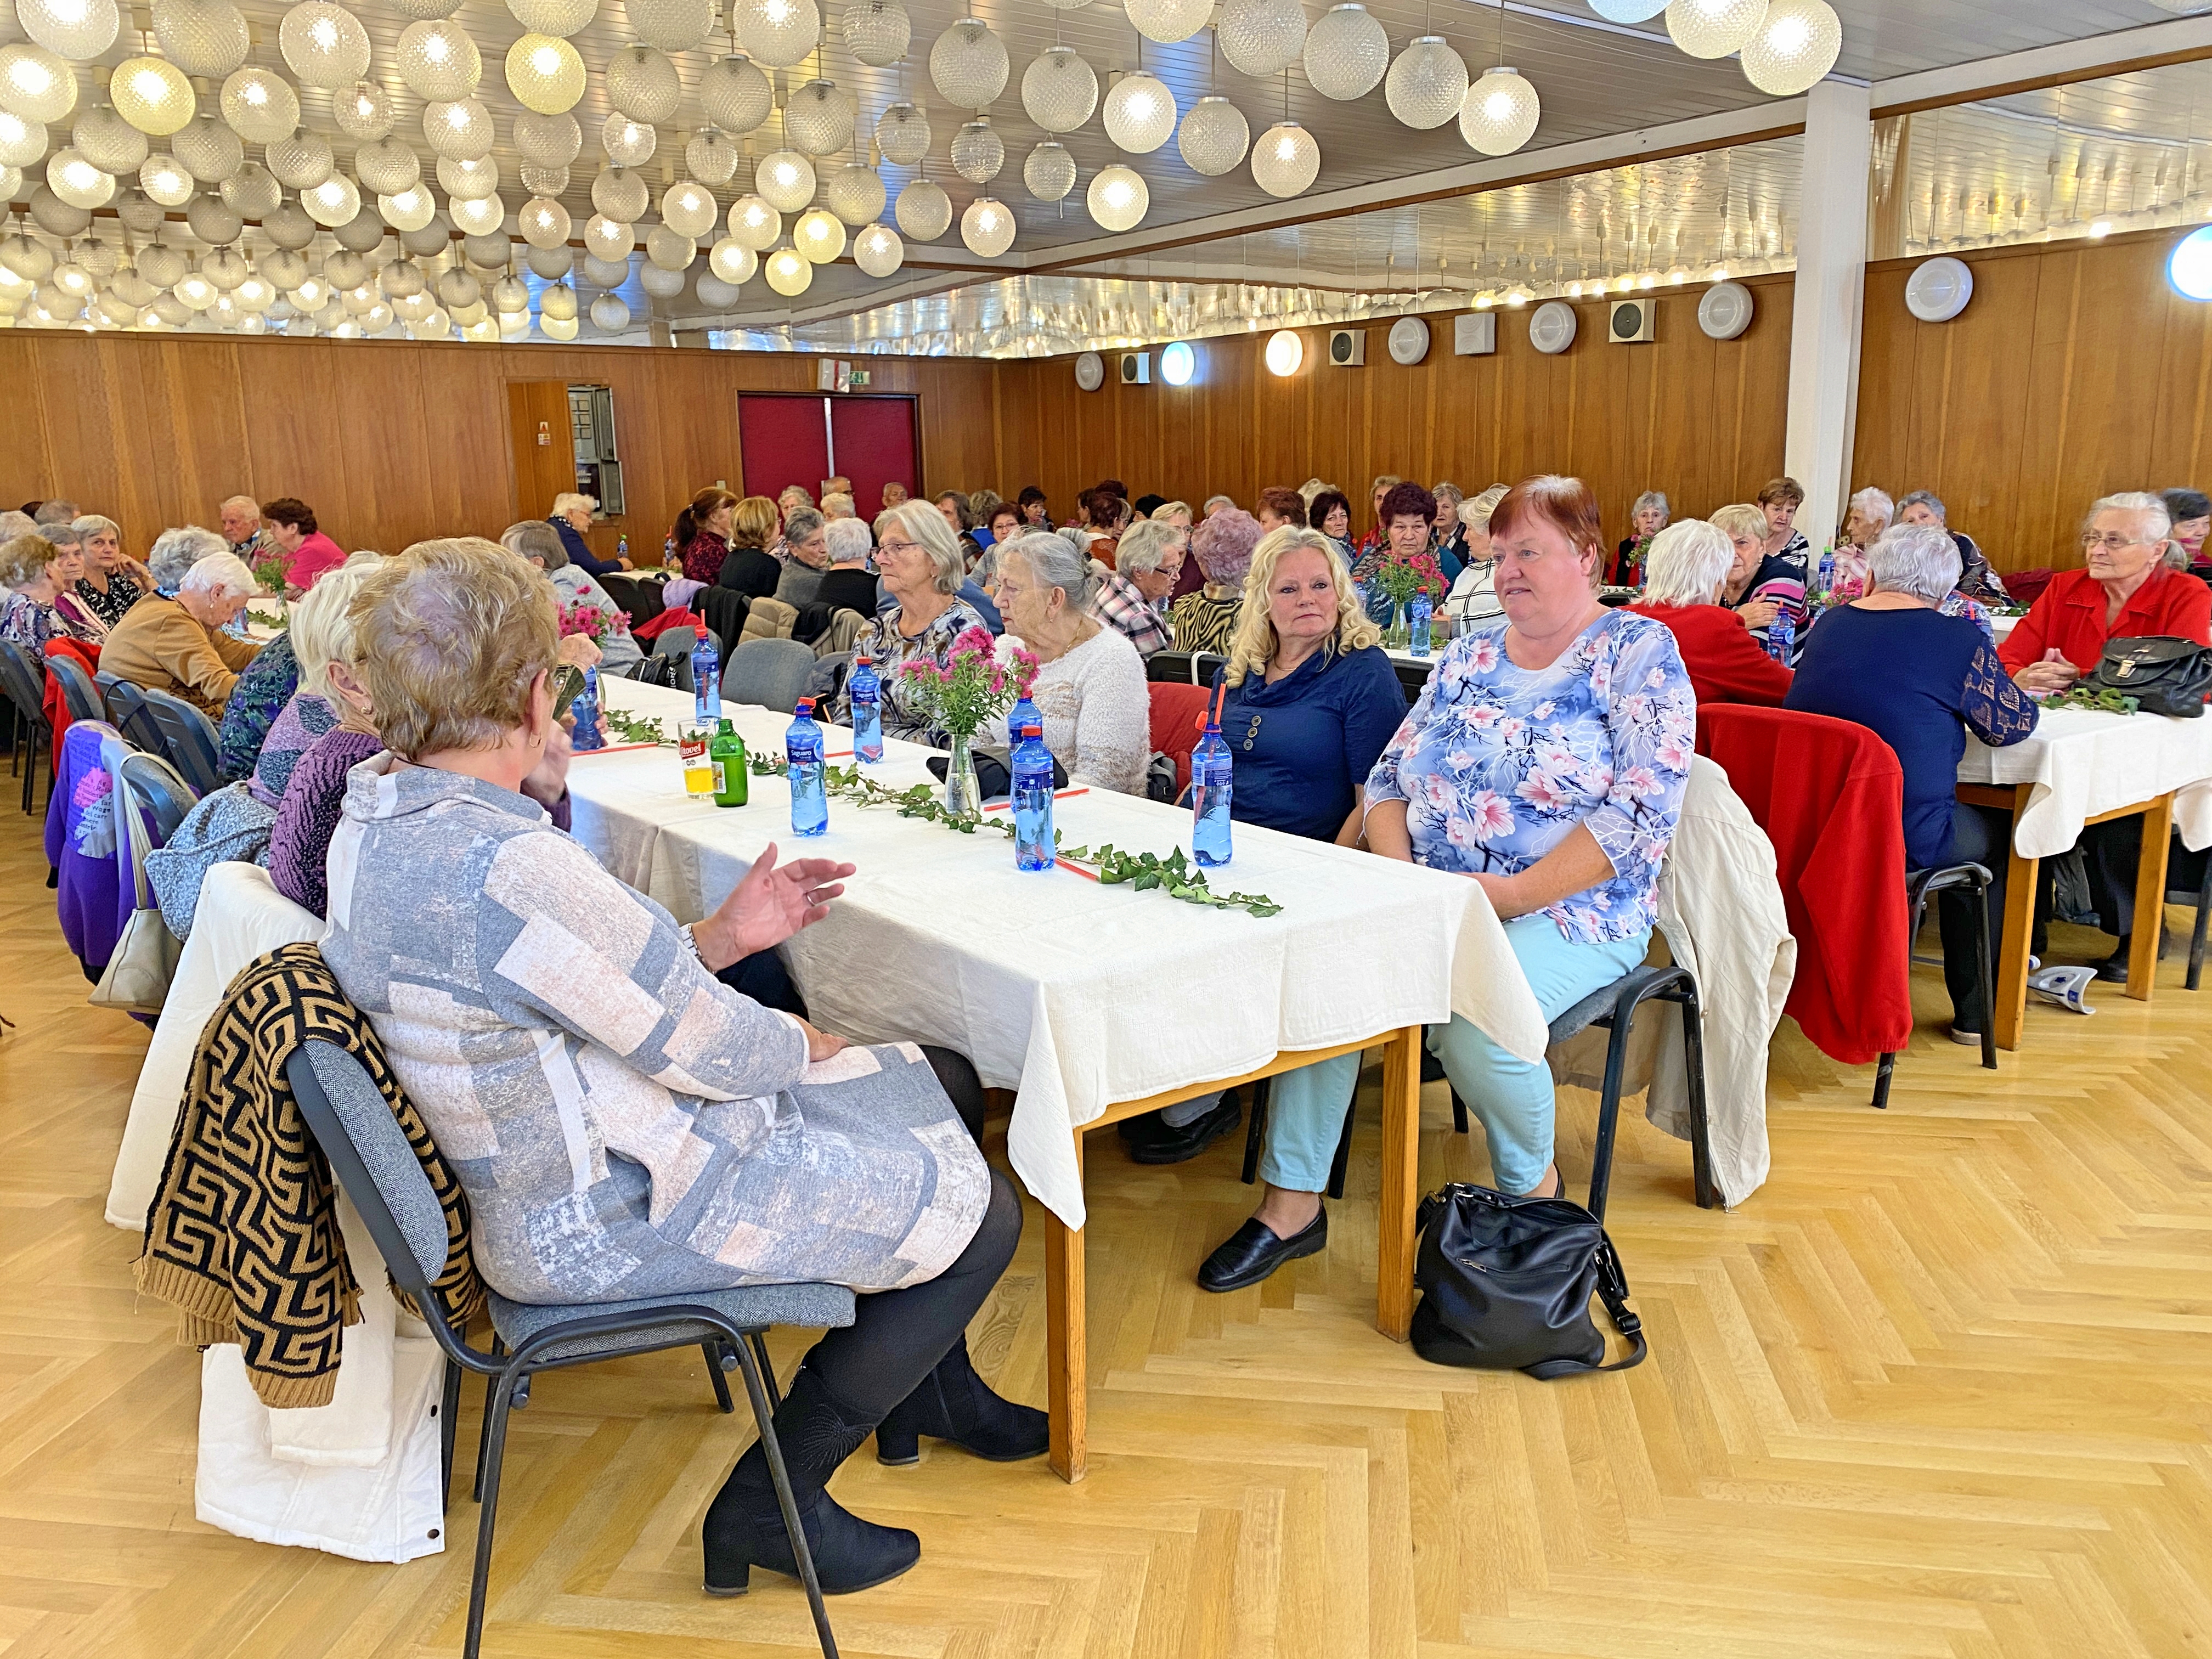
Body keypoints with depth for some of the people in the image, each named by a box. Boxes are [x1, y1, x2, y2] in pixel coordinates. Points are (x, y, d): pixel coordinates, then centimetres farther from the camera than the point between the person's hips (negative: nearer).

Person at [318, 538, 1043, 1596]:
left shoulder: (377, 819, 0)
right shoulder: (509, 867, -33)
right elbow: (700, 1047, -22)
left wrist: (715, 939, 1)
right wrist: (804, 1044, -2)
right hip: (607, 1217, -10)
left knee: (950, 1084, 17)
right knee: (978, 1215, -1)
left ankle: (928, 1387, 36)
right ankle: (769, 1504, 14)